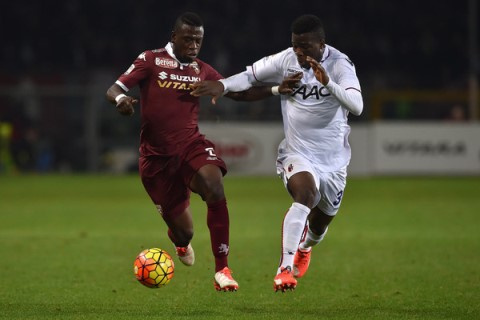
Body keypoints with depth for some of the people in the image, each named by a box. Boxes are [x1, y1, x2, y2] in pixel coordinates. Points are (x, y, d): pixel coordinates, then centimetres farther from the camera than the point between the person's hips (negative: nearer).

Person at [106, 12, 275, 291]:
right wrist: (121, 99, -31)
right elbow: (114, 89, -6)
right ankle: (181, 241, 46)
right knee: (183, 232, 1)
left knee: (214, 187, -33)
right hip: (157, 155, -2)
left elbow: (238, 92, 11)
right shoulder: (151, 60, -1)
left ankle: (222, 270, -25)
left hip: (191, 144, 2)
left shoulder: (202, 71, 10)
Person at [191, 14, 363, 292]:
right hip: (298, 155, -1)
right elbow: (250, 76, 5)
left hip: (334, 161, 1)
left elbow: (357, 106, -31)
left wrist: (328, 83, -46)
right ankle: (285, 268, -39)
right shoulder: (286, 60, -9)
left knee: (319, 226, 19)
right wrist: (222, 85, -13)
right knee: (305, 194, -34)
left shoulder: (340, 65, -17)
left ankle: (304, 247, 58)